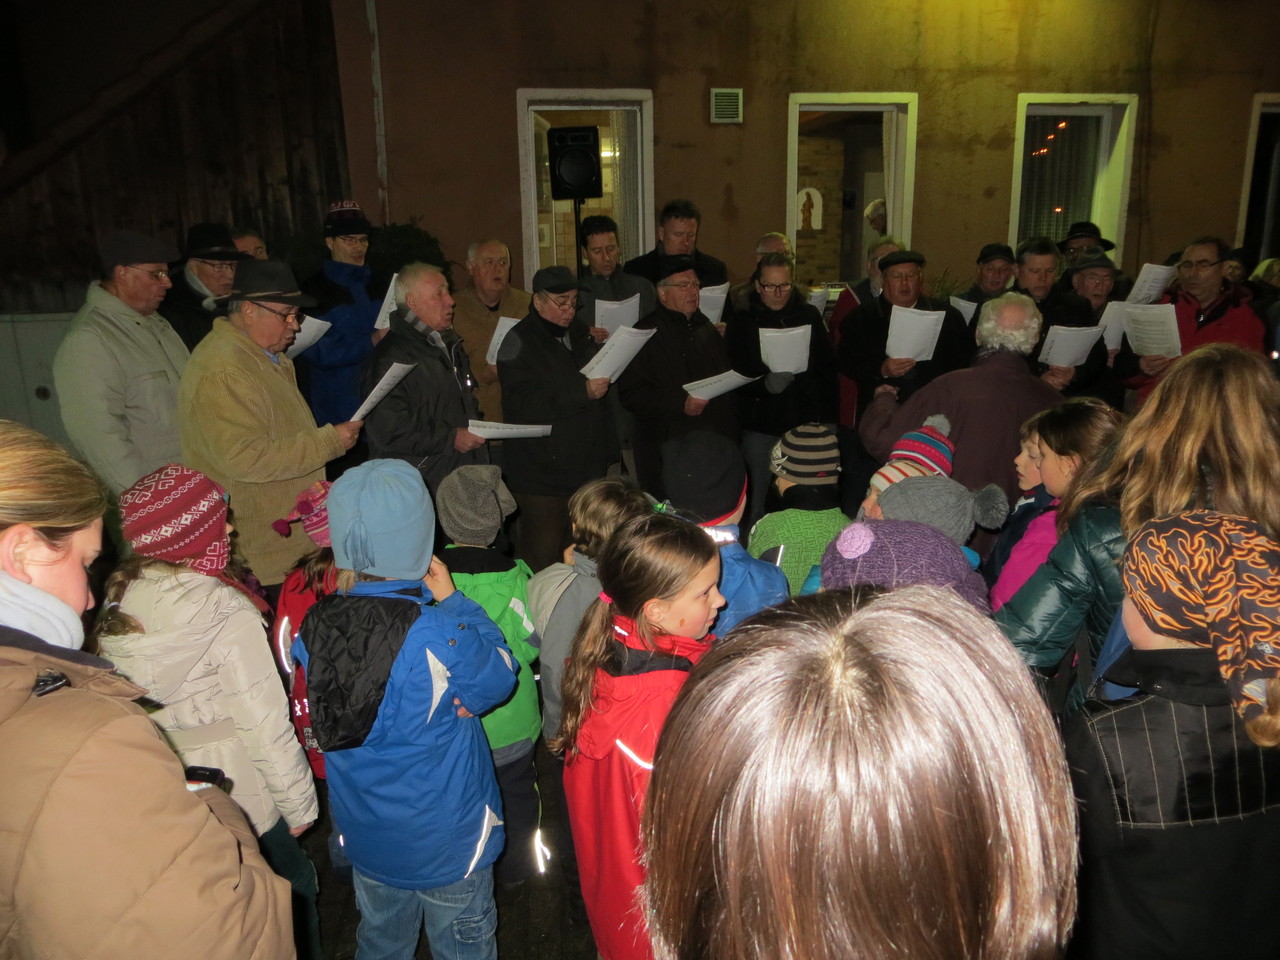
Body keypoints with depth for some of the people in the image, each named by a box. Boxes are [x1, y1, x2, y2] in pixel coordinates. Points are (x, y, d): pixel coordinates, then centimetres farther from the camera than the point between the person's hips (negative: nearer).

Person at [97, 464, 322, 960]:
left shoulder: (115, 609, -7)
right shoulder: (227, 615, -26)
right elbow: (266, 726, -22)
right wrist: (299, 805, -9)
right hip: (240, 803, -6)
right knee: (290, 897, 19)